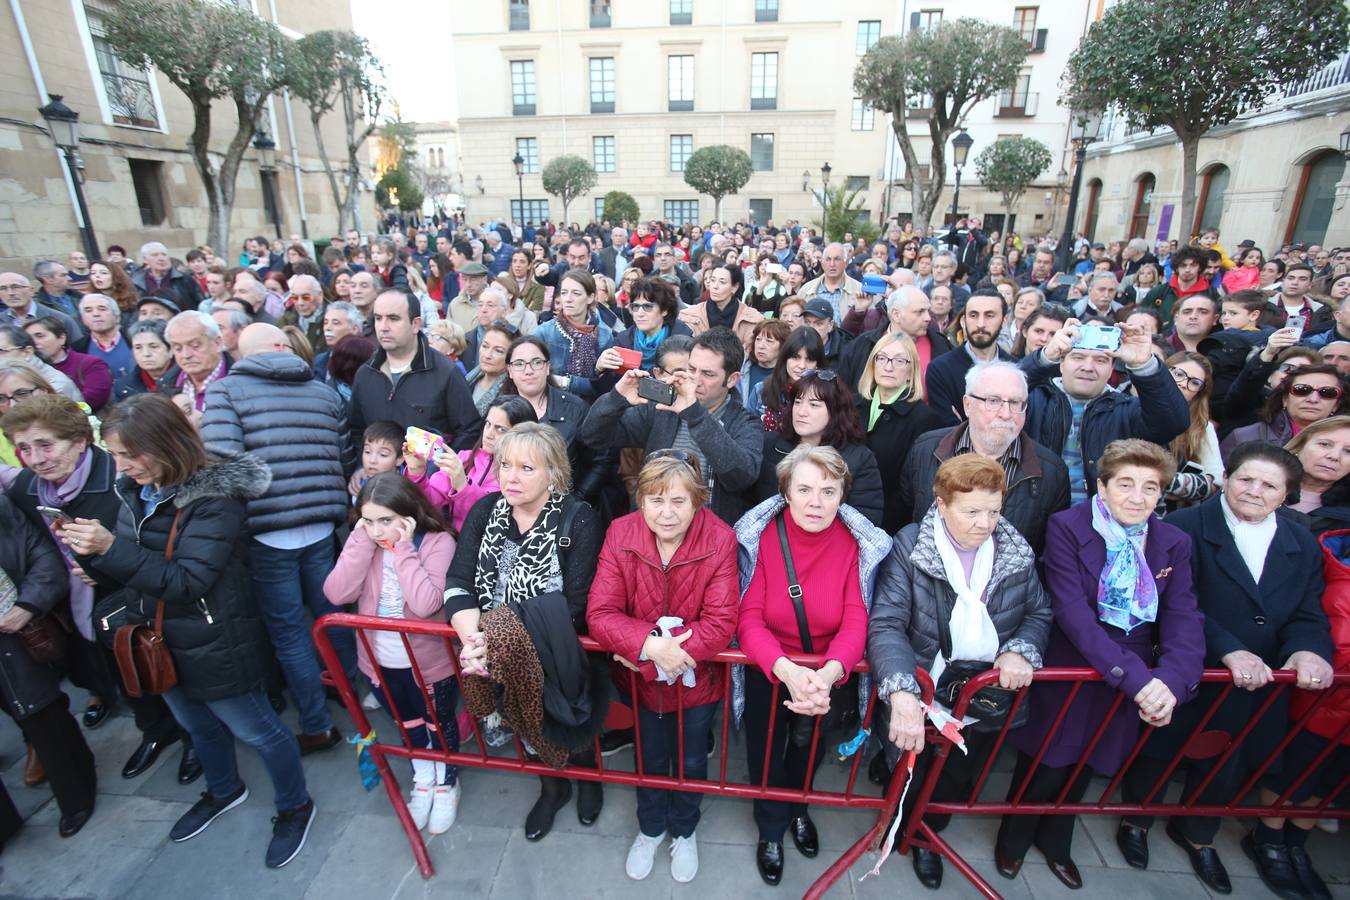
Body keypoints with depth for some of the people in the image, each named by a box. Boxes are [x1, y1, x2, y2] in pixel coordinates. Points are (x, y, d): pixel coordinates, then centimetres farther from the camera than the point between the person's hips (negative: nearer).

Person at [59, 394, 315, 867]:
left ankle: (295, 807, 32)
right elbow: (129, 566, 7)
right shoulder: (135, 492, -1)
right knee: (198, 725, 29)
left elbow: (187, 581, -27)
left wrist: (111, 548, -31)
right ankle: (224, 791, 55)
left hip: (214, 646, -8)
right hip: (160, 642, 8)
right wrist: (91, 552, -13)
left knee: (255, 730, 10)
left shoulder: (214, 498, -25)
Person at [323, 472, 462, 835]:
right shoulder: (364, 541, -7)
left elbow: (426, 604, -35)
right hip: (381, 662, 5)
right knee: (408, 725, 26)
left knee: (439, 724, 20)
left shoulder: (438, 542, -23)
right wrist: (361, 542, -23)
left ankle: (446, 783, 45)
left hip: (430, 661, -4)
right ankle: (423, 778, 51)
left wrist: (403, 549, -31)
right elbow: (337, 594, -18)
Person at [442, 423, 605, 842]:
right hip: (510, 652, 5)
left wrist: (499, 642, -24)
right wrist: (475, 637, -23)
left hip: (557, 650, -4)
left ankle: (586, 770, 5)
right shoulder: (485, 511, 2)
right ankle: (552, 784, 21)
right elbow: (458, 583, -4)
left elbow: (575, 605, -15)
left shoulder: (576, 519, -11)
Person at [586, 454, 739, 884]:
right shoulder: (620, 534, -22)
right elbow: (599, 614, -22)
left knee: (690, 761, 22)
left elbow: (720, 625, -26)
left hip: (698, 676, -1)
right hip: (642, 678, 1)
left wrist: (654, 648, -29)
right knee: (651, 757, 24)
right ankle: (650, 828, 56)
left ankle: (684, 831, 55)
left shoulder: (720, 539, -26)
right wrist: (651, 644, -36)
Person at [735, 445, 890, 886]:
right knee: (765, 753, 8)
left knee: (810, 746, 23)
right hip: (767, 671, -1)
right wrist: (787, 669, -38)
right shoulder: (761, 536, -19)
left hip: (828, 675, 2)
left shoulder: (857, 543, -16)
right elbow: (749, 618, -21)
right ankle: (771, 828, 44)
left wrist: (828, 673, -39)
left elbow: (856, 622, -19)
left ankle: (797, 806, 58)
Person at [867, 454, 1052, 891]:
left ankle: (928, 831, 51)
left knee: (959, 780, 17)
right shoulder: (908, 547, -18)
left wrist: (1021, 650, -13)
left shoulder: (1016, 551, -3)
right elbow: (886, 625, -25)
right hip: (922, 690, -3)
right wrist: (901, 693, -39)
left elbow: (1039, 613, 8)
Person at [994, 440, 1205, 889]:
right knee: (1045, 767, 12)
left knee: (1084, 769, 23)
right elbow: (1071, 609, -23)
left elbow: (1184, 617, -8)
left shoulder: (1175, 543, -1)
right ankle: (1013, 838, 43)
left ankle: (1055, 842, 51)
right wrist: (1135, 676, -29)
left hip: (1138, 681, 4)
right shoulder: (1066, 527, -17)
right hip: (1068, 672, -4)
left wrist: (1171, 679, -25)